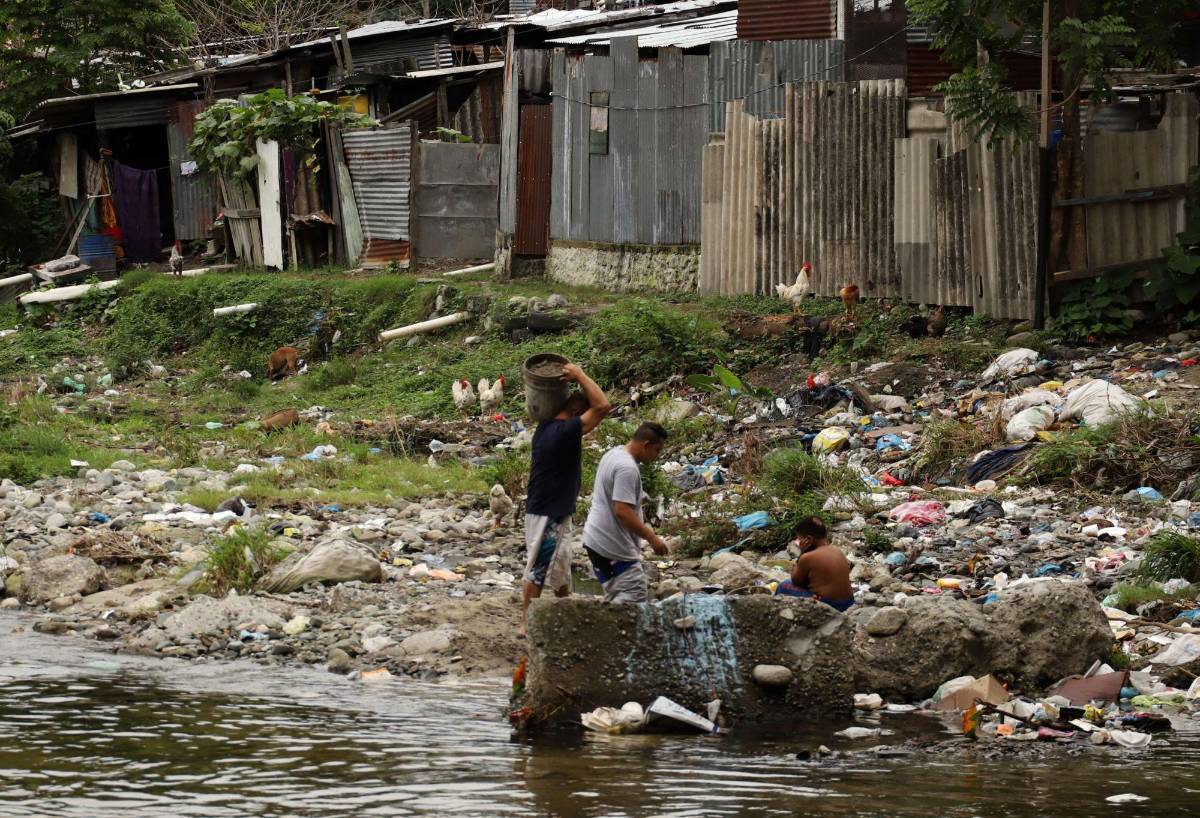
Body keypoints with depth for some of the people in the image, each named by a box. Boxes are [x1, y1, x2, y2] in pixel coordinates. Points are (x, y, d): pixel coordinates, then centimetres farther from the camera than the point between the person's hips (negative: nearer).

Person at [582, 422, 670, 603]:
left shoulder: (613, 454, 12)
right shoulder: (627, 468, -21)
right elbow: (622, 511, -26)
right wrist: (652, 538, -21)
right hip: (615, 548, -11)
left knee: (615, 598, 14)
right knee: (634, 598, -11)